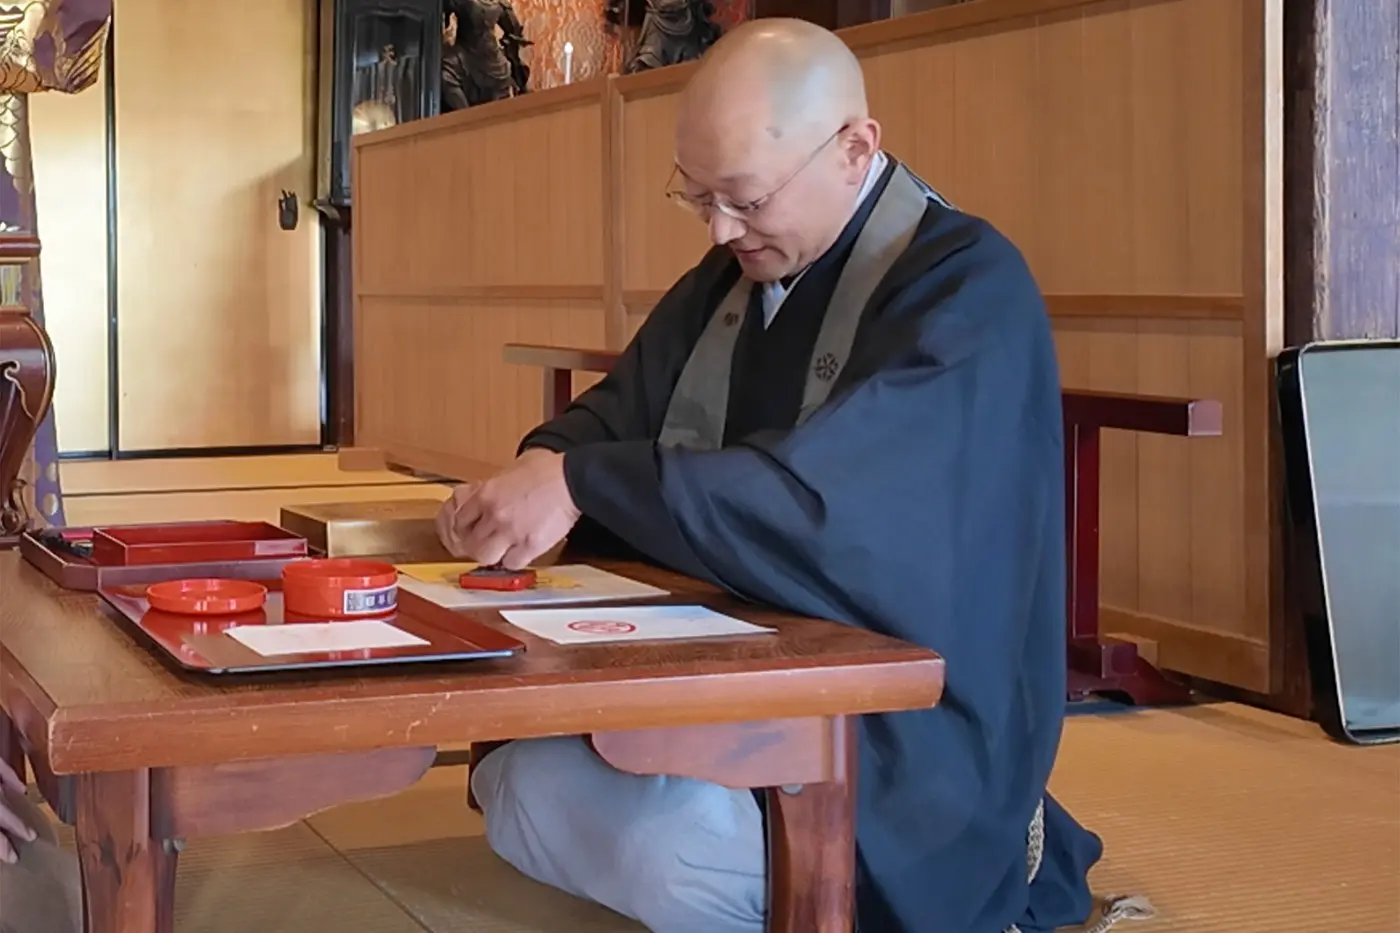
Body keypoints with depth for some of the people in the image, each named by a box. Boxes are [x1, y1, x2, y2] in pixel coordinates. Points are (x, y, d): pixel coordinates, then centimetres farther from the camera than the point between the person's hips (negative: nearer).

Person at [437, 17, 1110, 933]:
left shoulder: (968, 287, -18)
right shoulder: (730, 277, 8)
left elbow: (830, 495, -32)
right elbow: (618, 416, 7)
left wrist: (582, 484, -35)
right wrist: (537, 473, -17)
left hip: (906, 737, -7)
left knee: (672, 857, -28)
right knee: (516, 784, -8)